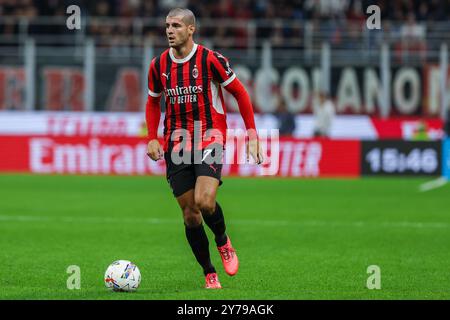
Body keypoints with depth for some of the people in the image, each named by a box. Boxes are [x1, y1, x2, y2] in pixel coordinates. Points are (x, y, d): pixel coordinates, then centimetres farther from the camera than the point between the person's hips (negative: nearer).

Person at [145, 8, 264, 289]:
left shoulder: (210, 59, -8)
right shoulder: (159, 65, 4)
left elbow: (240, 93, 0)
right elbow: (153, 102, 19)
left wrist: (252, 135, -5)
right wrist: (153, 138, 6)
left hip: (210, 137, -4)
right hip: (177, 144, 4)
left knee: (205, 202, -23)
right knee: (189, 213, 1)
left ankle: (223, 242, 10)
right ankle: (210, 274, 14)